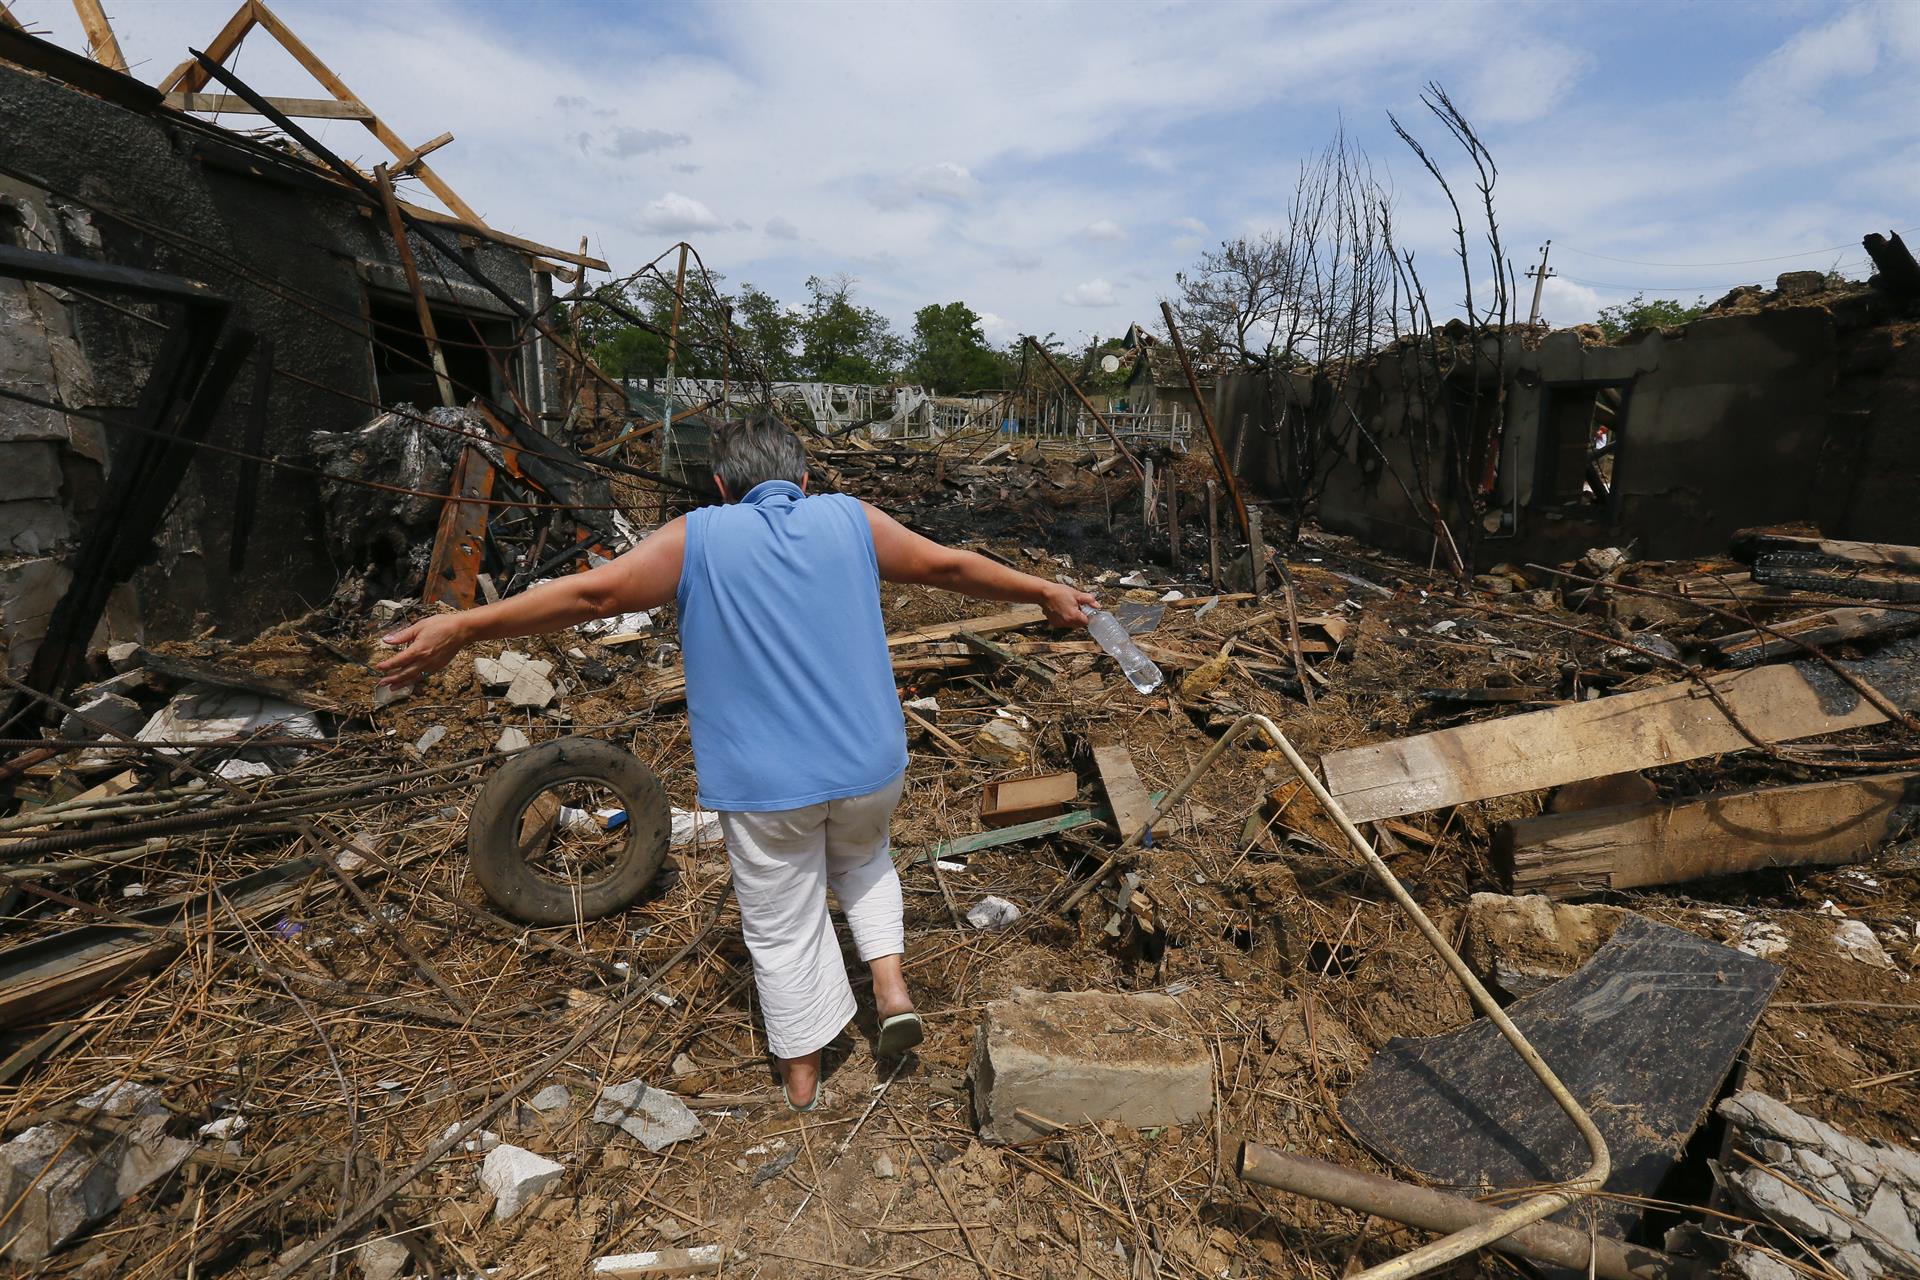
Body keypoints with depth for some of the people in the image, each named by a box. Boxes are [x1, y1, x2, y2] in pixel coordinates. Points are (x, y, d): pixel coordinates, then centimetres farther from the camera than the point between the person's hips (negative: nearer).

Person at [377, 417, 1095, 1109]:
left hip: (765, 785, -2)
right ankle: (892, 987, 21)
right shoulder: (850, 520, -2)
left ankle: (801, 1074, 36)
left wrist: (461, 628, 3)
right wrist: (1045, 593, 17)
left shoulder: (697, 538, -6)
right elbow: (950, 566, 4)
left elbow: (591, 592, -7)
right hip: (868, 766, 2)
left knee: (783, 928, 18)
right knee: (863, 860, 33)